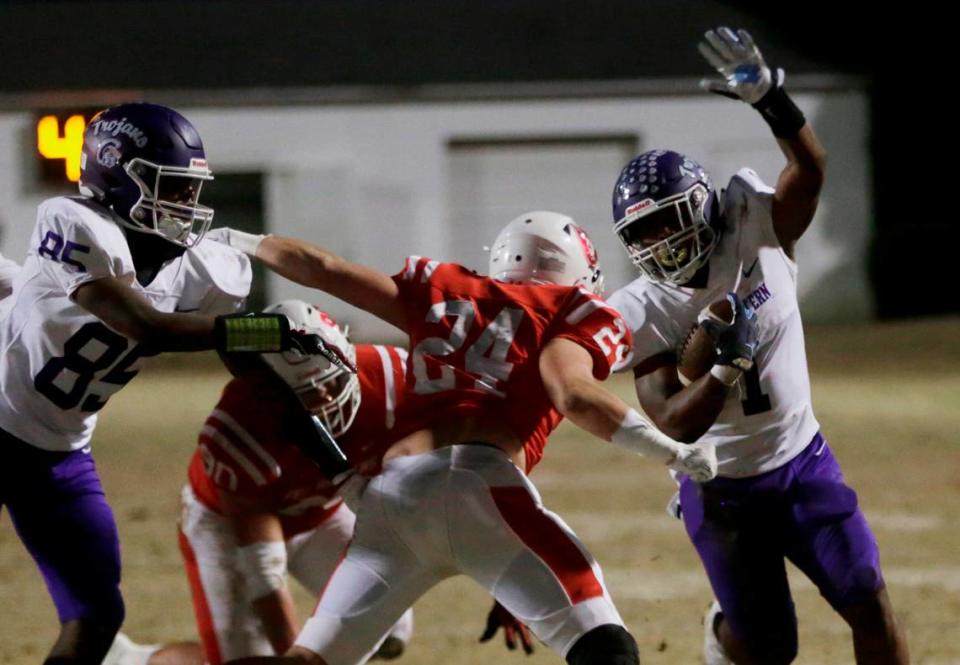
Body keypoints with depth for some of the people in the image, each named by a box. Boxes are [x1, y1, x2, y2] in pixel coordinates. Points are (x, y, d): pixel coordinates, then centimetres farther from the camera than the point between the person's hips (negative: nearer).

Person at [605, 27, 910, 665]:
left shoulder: (755, 234, -12)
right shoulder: (644, 313, -14)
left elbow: (810, 170, -32)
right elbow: (674, 425, -20)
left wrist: (771, 100, -49)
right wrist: (727, 364, -35)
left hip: (803, 461, 1)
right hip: (723, 491, -1)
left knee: (869, 604, -8)